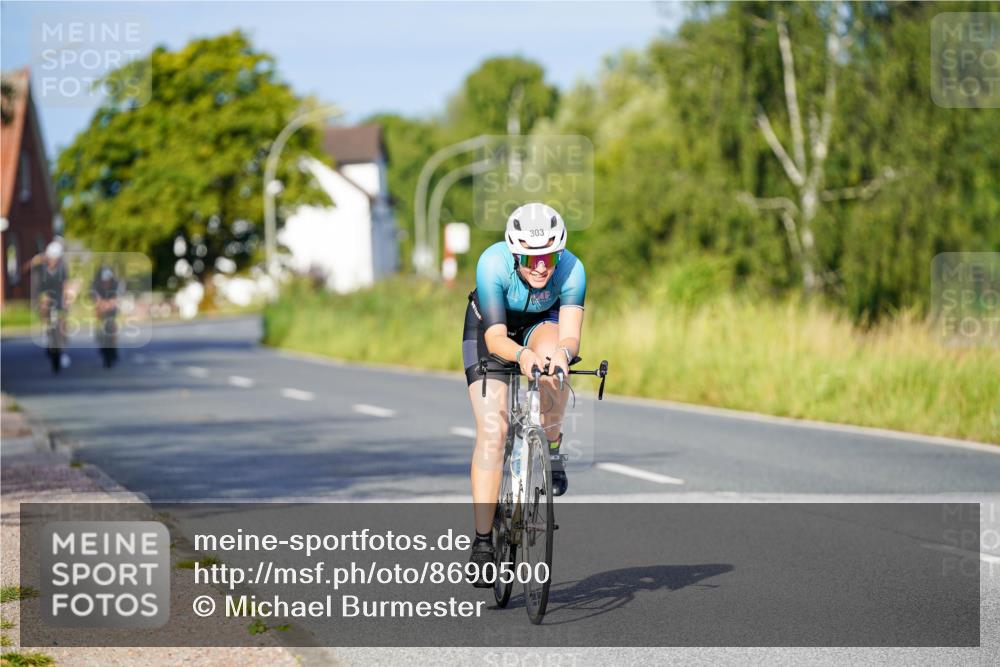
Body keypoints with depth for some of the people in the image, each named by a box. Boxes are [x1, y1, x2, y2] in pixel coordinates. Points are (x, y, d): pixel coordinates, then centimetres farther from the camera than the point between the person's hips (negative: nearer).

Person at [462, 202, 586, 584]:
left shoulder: (571, 269, -31)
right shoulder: (493, 263, -36)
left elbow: (571, 334, -35)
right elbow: (495, 338, -39)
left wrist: (562, 352, -58)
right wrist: (521, 355, -60)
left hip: (541, 324, 1)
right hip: (490, 328, -1)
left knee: (552, 352, -37)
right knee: (492, 431, -15)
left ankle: (552, 448, -13)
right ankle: (482, 542, -9)